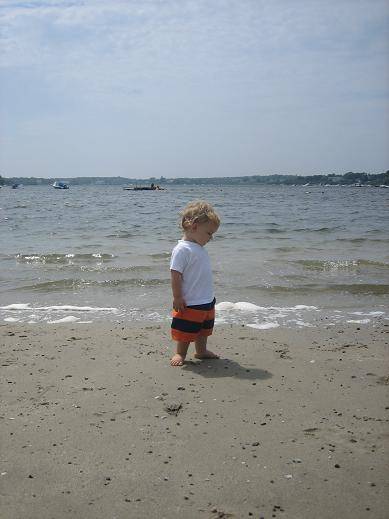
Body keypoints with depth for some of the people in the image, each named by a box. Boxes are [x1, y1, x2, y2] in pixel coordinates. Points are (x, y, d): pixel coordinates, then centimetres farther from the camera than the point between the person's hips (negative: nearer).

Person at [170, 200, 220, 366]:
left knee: (204, 330, 23)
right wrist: (178, 298, -20)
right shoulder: (182, 249, -21)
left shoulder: (199, 248, 8)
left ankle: (201, 351, 39)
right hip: (189, 304, -9)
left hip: (207, 301, 9)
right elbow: (176, 275, -22)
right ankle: (180, 354, 23)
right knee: (185, 332, 6)